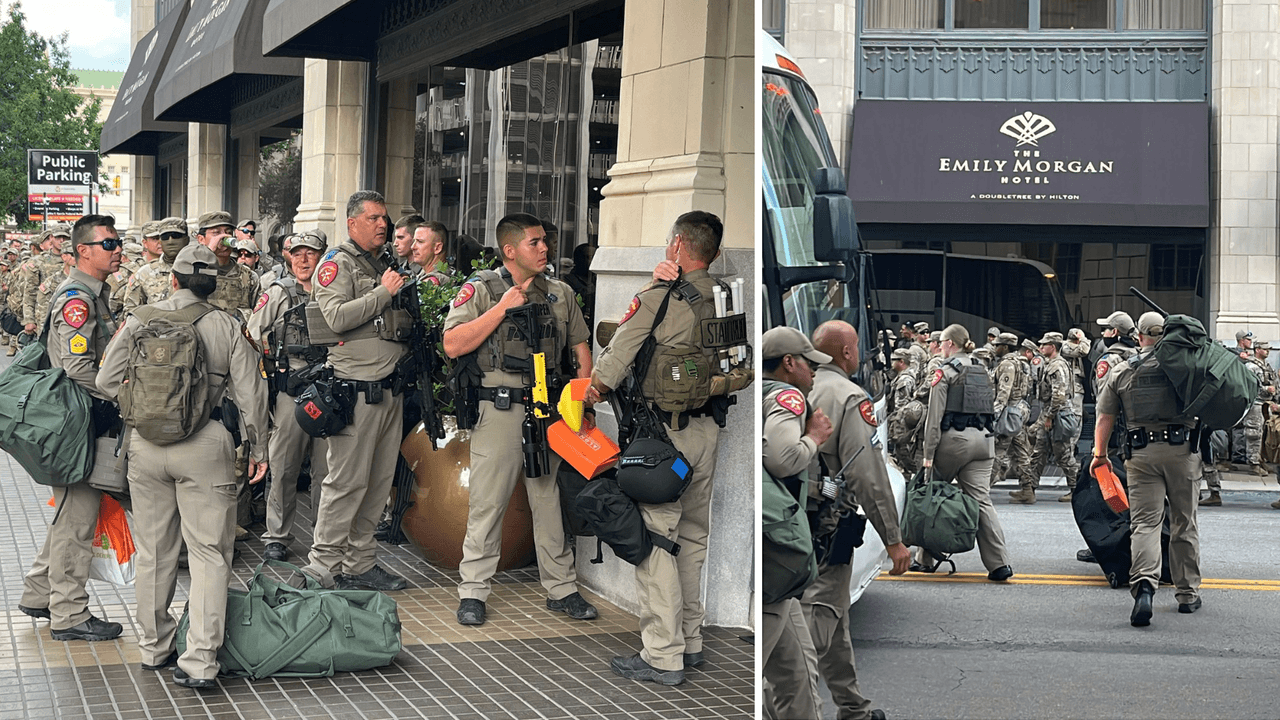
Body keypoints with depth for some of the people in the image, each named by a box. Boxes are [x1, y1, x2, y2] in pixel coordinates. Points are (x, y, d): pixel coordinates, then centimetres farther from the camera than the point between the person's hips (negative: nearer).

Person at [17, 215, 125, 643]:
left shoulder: (92, 294, 15)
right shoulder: (77, 299, -17)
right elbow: (78, 369, -25)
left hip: (90, 420, 10)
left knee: (73, 509, 18)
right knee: (78, 514, -5)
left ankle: (39, 593, 29)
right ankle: (69, 614, 2)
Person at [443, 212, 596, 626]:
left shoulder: (560, 294, 14)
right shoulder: (482, 289, 0)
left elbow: (581, 349, 19)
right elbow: (453, 345, -10)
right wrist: (503, 308, -12)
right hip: (500, 407, -4)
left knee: (549, 500, 9)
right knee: (487, 503, -2)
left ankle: (562, 589, 16)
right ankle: (473, 592, 6)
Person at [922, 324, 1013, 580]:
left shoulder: (945, 372, -4)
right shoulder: (981, 371, 17)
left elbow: (935, 417, -9)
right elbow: (990, 410, 17)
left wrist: (929, 454, -9)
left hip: (954, 437, -6)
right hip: (983, 439, 6)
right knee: (981, 499, 0)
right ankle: (999, 563, -10)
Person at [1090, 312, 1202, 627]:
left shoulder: (1122, 371, 5)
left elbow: (1105, 417, 7)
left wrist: (1100, 454, 16)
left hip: (1142, 453, 0)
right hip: (1182, 449, 0)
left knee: (1144, 522, -3)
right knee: (1184, 523, 11)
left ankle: (1144, 584, -26)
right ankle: (1187, 594, 18)